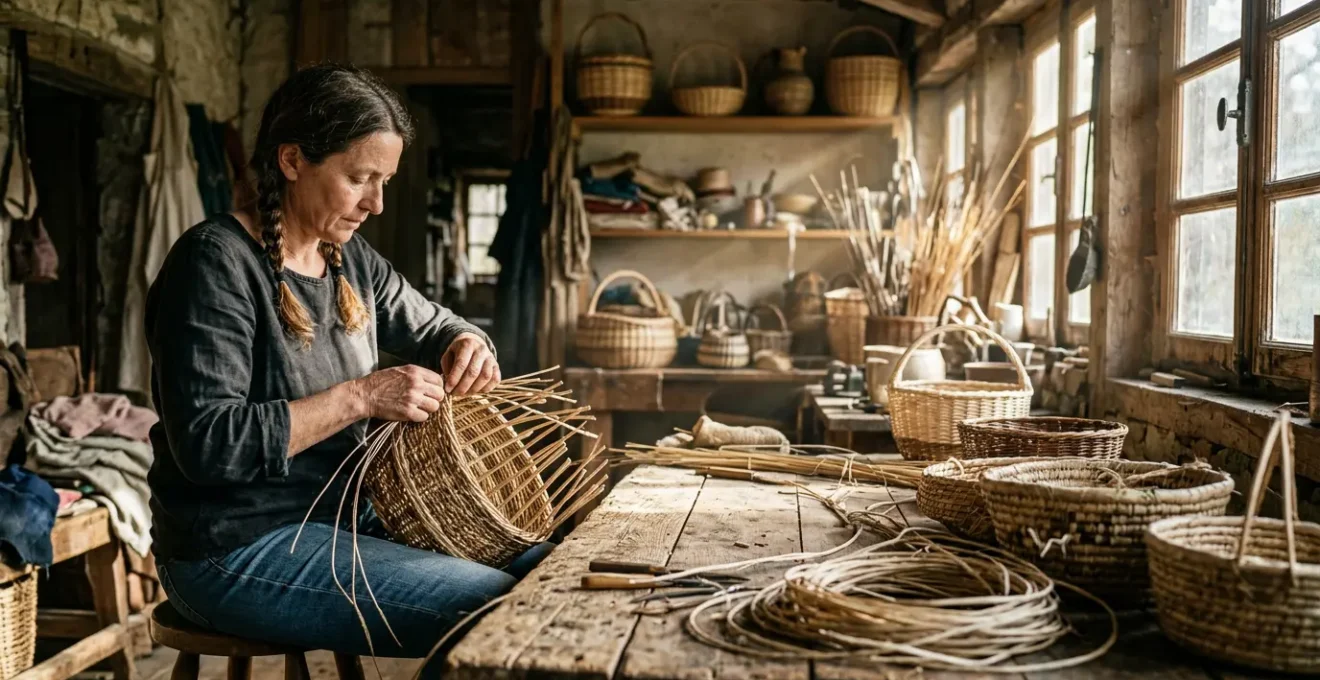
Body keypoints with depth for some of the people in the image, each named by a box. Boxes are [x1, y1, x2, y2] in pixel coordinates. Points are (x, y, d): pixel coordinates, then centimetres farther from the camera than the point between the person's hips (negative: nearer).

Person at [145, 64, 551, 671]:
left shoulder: (351, 260, 8)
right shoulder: (216, 262, -16)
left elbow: (434, 326, 22)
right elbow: (208, 444, -23)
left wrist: (467, 346, -3)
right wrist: (361, 397, -25)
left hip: (341, 517, 8)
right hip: (237, 551, -8)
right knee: (493, 607, -21)